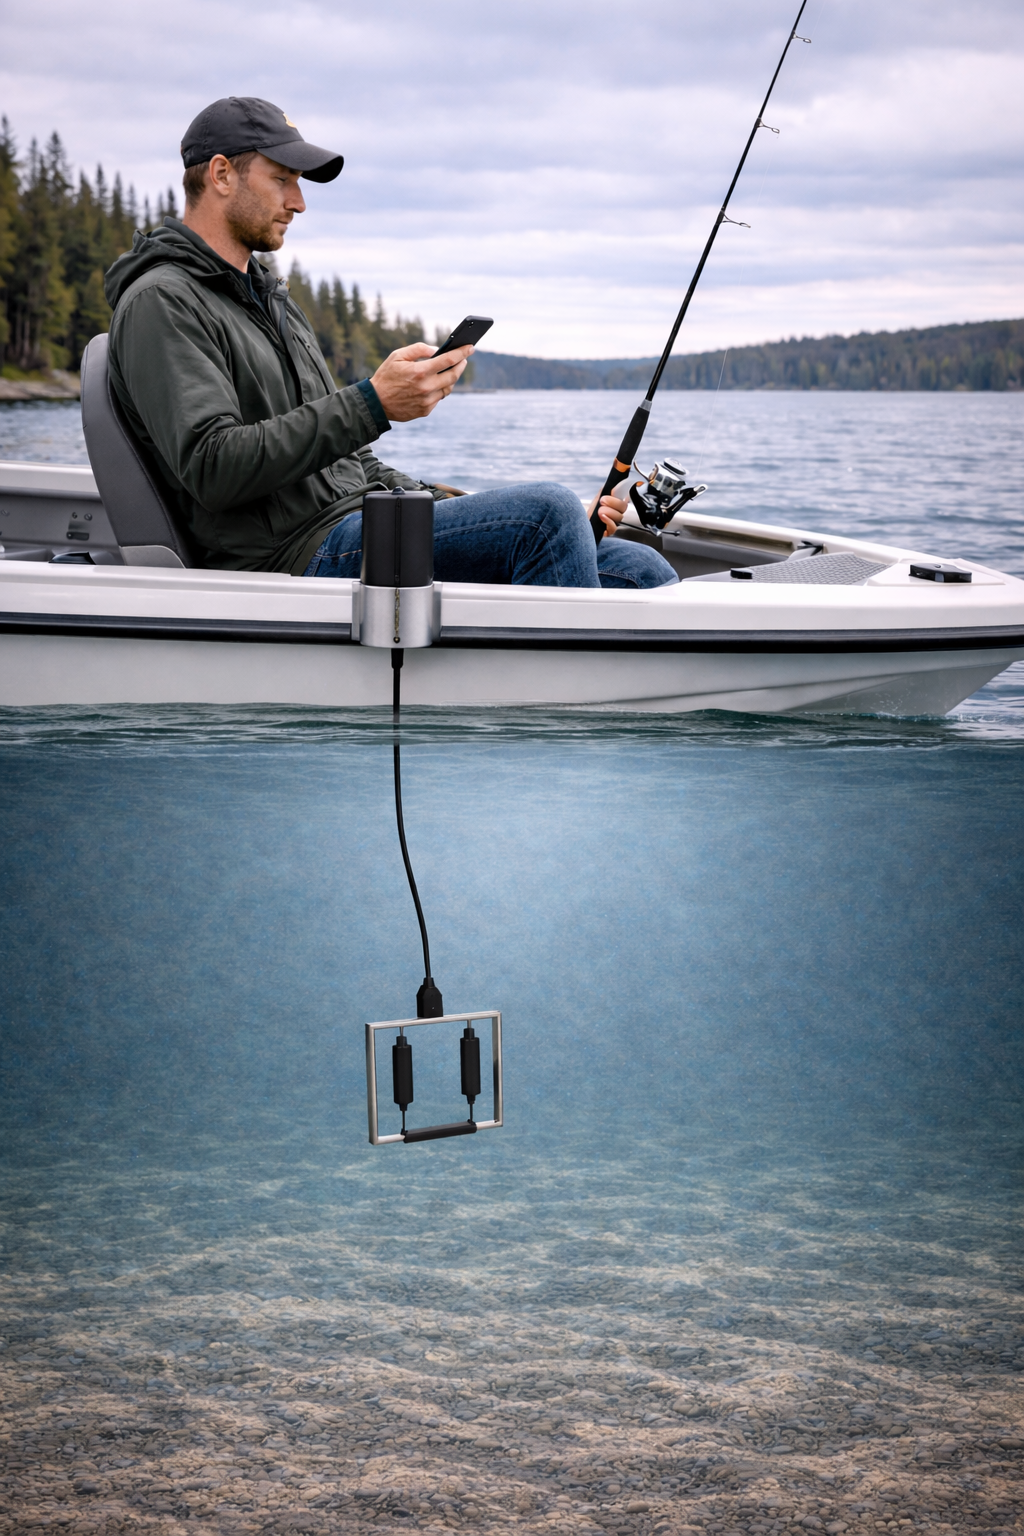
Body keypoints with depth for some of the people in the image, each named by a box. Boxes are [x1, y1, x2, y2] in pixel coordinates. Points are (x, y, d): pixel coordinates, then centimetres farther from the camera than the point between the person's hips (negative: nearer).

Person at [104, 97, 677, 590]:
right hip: (297, 556, -9)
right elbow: (214, 469, -17)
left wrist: (472, 509, 13)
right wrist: (373, 404, -20)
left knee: (642, 572, -8)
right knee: (547, 511, -28)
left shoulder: (272, 300, 29)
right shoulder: (159, 303, -3)